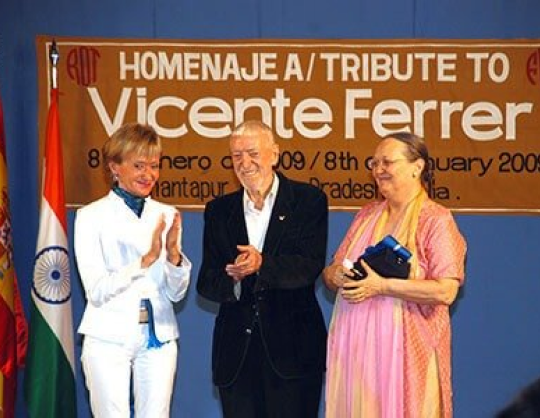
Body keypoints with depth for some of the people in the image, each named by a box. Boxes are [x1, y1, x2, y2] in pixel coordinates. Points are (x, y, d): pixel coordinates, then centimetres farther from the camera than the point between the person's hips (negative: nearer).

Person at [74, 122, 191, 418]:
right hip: (109, 338, -3)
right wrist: (146, 260, -21)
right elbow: (96, 291, -11)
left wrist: (174, 254, -12)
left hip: (158, 338, 3)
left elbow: (176, 293, 7)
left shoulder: (166, 215, 7)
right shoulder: (91, 216, -3)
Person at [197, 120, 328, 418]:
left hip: (292, 348, -3)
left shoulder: (308, 201, 1)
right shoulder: (218, 210, 10)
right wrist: (231, 278, -21)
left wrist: (262, 264, -30)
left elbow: (310, 266, -12)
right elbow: (206, 284, 3)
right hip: (236, 350, 3)